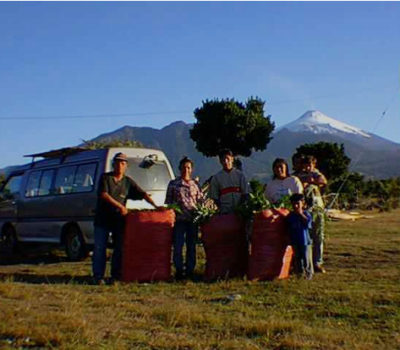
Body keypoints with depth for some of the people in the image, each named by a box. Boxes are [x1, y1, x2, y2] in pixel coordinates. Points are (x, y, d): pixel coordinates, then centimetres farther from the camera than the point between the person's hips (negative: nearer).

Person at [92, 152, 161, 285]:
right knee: (99, 248, -1)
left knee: (119, 249, 5)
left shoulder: (128, 182, 8)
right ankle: (98, 276, 5)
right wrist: (120, 206, -21)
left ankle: (115, 276, 13)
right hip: (103, 219, -3)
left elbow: (143, 194, 5)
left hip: (119, 220, 3)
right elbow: (103, 195, -13)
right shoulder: (105, 177, 0)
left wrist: (155, 205, -8)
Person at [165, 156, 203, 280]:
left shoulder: (195, 184, 11)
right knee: (178, 246, -2)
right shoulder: (173, 184, 6)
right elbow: (168, 201, 8)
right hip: (179, 219, -2)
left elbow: (201, 200, 12)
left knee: (191, 246, 6)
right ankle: (179, 270, 6)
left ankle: (190, 270, 13)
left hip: (193, 219, 2)